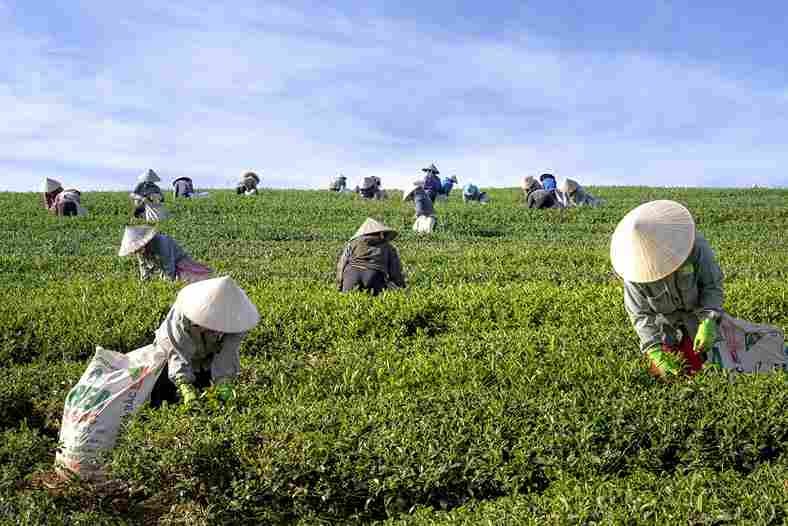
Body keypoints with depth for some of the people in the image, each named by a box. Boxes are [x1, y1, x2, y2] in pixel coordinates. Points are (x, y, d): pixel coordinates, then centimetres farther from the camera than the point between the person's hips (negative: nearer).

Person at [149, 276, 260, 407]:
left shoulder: (234, 318, -30)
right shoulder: (182, 314, -37)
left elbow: (227, 352, -32)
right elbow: (180, 353, -40)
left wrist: (224, 383, -48)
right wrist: (185, 387, -52)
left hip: (206, 358, 2)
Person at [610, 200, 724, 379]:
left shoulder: (696, 247, -31)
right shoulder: (634, 271, -29)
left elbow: (712, 284, -20)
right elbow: (640, 314, -22)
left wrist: (708, 322, -35)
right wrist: (655, 352, -33)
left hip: (696, 315, 0)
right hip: (664, 325, 0)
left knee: (696, 367, 3)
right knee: (660, 372, 1)